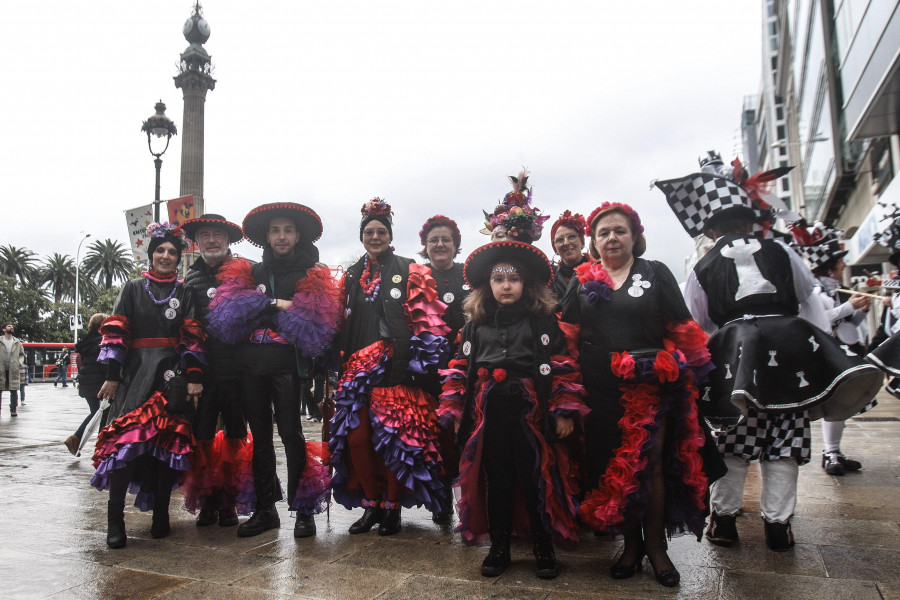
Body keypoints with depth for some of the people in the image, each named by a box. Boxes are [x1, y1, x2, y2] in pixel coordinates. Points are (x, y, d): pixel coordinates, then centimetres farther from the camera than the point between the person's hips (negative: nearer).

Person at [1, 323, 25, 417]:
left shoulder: (17, 342, 10)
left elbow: (22, 354, 17)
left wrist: (20, 362, -1)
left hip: (13, 370, 2)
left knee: (14, 391, 2)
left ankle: (13, 410, 7)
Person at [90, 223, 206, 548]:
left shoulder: (185, 294, 13)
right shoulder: (133, 289, 12)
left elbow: (193, 337, 5)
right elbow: (115, 332, 5)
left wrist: (194, 377, -4)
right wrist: (112, 375, -4)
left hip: (173, 375, 1)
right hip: (137, 372, -1)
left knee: (169, 442, -1)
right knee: (125, 437, -13)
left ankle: (160, 513, 9)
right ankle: (115, 519, -10)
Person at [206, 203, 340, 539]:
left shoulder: (312, 276, 7)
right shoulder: (248, 273, 18)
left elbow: (317, 324, -8)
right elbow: (228, 313, 1)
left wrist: (260, 309, -6)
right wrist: (275, 304, -9)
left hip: (288, 364, -4)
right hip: (250, 364, 4)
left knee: (290, 433, -5)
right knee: (259, 435, 9)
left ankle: (304, 511, 5)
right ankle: (265, 509, 19)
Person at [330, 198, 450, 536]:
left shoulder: (410, 273, 3)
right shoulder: (351, 277, 17)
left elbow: (427, 322, -1)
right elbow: (342, 324, 19)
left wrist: (413, 364, -9)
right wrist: (342, 361, 10)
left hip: (394, 367, -4)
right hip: (357, 366, 4)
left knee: (394, 437, -3)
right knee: (356, 435, -1)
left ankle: (393, 507, 14)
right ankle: (371, 504, 17)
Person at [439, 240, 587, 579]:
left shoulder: (543, 322, 1)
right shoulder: (476, 325, 8)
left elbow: (562, 368, -3)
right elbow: (460, 369, 10)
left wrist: (564, 411, -9)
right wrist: (455, 412, 5)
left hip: (531, 413, -2)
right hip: (488, 416, 3)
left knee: (537, 479, 5)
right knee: (495, 480, 12)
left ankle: (544, 547, 24)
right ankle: (499, 547, 27)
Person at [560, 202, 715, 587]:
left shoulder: (655, 273, 6)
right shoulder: (581, 281, 10)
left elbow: (682, 329, 5)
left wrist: (682, 371, -5)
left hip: (649, 387, -1)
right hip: (600, 392, 2)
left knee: (650, 464, 2)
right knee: (613, 467, 7)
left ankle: (655, 545, 19)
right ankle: (630, 544, 24)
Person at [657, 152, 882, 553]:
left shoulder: (703, 269, 1)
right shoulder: (781, 253, 5)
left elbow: (695, 327, 5)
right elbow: (810, 300, 16)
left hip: (733, 357, -1)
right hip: (789, 350, 1)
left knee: (732, 444, 8)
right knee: (783, 444, 8)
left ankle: (723, 518, 14)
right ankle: (777, 524, 13)